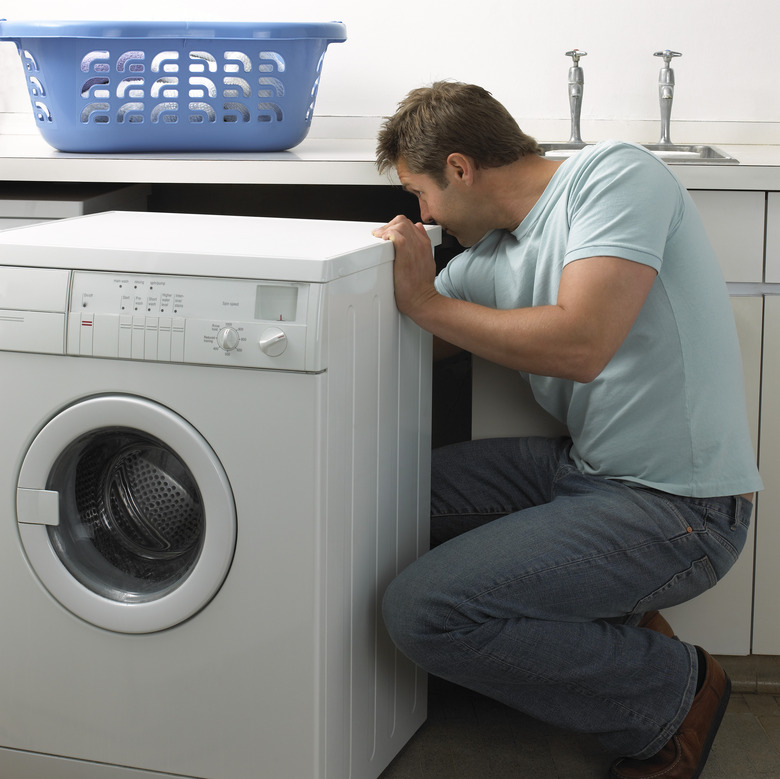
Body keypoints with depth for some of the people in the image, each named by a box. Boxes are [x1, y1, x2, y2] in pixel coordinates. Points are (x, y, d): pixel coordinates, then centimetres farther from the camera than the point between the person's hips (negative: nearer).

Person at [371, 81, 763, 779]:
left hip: (677, 506, -9)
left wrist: (425, 301, -17)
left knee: (422, 612, -18)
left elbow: (579, 345, -27)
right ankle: (615, 630, 11)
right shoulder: (488, 259, 8)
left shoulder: (616, 175, -14)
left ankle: (670, 690, 1)